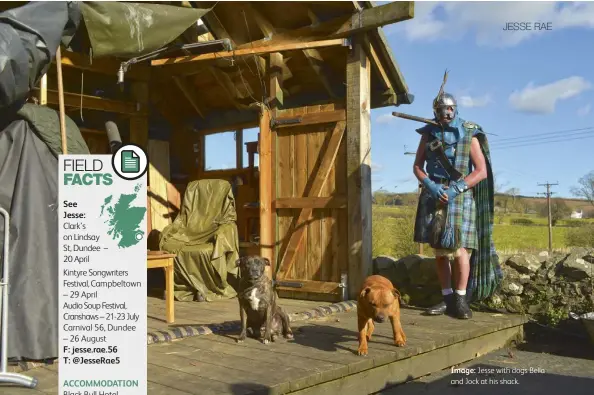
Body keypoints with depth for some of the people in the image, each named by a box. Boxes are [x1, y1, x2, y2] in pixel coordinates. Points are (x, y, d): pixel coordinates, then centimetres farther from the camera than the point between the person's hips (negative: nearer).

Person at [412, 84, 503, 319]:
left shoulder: (469, 135, 0)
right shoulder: (429, 134, 8)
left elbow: (482, 171, -5)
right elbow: (417, 166, 8)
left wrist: (455, 189, -17)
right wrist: (430, 185, -12)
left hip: (460, 197, -3)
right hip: (433, 198, 3)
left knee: (459, 249, -12)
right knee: (439, 251, 5)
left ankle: (461, 299, 1)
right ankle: (447, 298, 14)